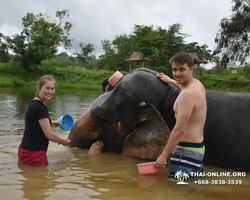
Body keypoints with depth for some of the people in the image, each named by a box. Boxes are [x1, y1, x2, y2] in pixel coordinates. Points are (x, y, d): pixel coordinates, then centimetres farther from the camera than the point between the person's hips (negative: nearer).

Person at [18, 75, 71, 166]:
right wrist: (64, 142, -1)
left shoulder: (34, 103, 10)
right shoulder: (40, 108, -19)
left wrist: (51, 123, 25)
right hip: (34, 153, -9)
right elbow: (49, 135, -18)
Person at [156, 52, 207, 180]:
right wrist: (170, 80, 50)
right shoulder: (197, 84, 9)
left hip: (187, 150, -10)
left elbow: (180, 129, -23)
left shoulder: (188, 93, -21)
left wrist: (164, 155, -16)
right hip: (197, 147, 10)